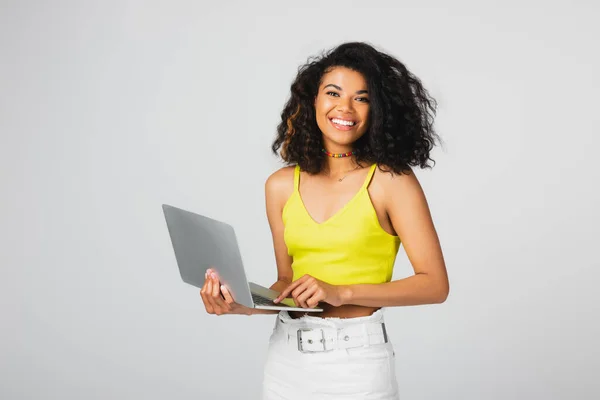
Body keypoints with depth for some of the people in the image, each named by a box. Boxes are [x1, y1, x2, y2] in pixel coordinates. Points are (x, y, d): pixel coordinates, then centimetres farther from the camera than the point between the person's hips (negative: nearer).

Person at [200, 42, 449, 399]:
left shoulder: (391, 180, -9)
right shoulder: (282, 185, 3)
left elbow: (435, 284, -11)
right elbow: (288, 282, 10)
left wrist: (341, 292, -18)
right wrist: (242, 304, -8)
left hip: (356, 358, -4)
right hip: (286, 357, 4)